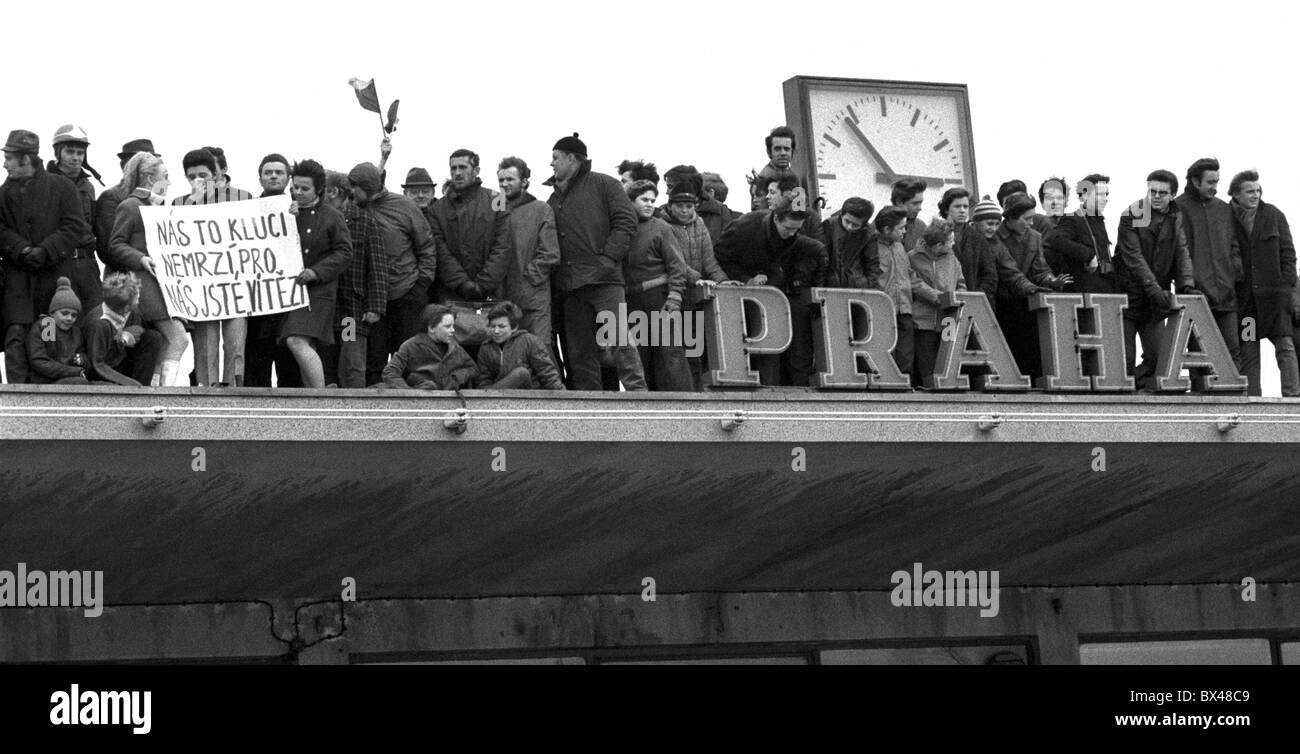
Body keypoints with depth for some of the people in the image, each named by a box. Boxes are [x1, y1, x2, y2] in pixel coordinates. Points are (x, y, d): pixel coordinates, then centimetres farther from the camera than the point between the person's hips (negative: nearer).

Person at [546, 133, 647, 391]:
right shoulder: (554, 199, 22)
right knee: (578, 351, 4)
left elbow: (626, 222, -3)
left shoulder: (603, 185, 5)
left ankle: (637, 390, -17)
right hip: (570, 287, 6)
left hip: (604, 280, -6)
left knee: (619, 339, -15)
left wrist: (608, 257, -12)